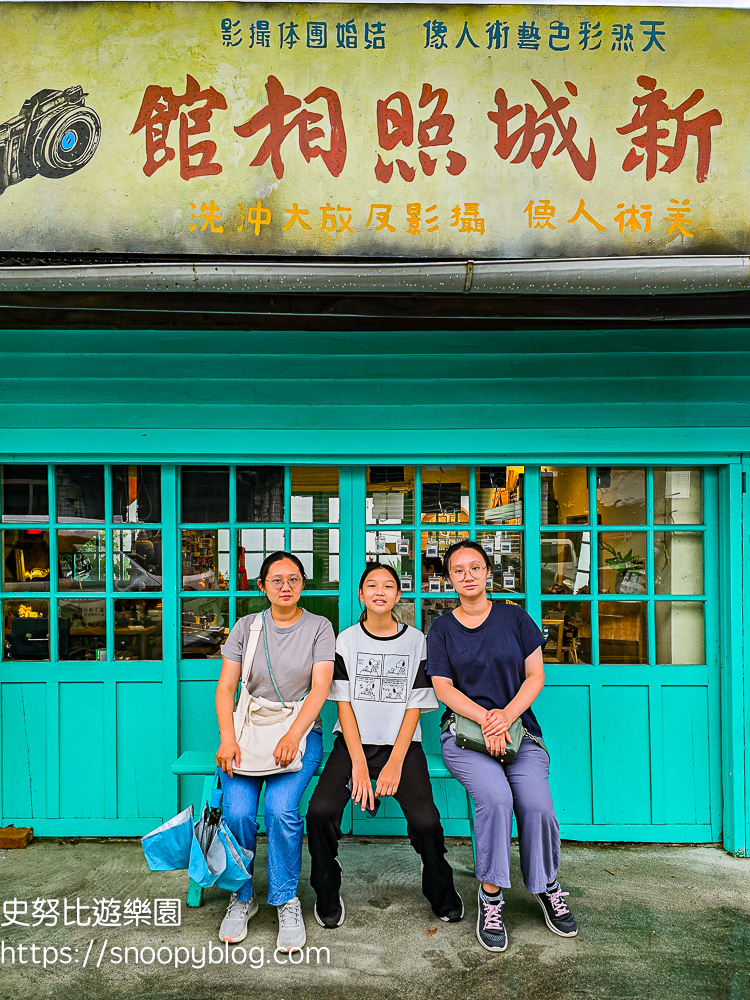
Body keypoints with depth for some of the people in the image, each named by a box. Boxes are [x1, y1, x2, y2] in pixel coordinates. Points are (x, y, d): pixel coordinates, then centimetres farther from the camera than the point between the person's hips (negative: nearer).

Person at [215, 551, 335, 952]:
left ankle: (287, 902, -3)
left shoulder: (319, 627, 3)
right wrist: (227, 739, -14)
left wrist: (292, 736, -21)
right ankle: (242, 897, 7)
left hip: (300, 730, -1)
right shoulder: (246, 627, 8)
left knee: (281, 808, -25)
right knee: (237, 811, -20)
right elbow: (225, 688, 3)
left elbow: (320, 689, -6)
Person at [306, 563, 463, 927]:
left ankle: (442, 894, 9)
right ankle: (327, 895, 5)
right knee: (320, 811, -22)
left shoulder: (416, 641, 2)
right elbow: (344, 704, -1)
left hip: (401, 743, -1)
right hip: (353, 741, 1)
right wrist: (359, 766, -12)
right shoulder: (346, 641, 3)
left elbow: (414, 708, 0)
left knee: (425, 821, -22)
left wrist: (394, 765, -11)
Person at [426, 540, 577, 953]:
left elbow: (535, 676, 5)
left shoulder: (514, 617, 9)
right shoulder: (441, 629, 8)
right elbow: (443, 688, 0)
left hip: (519, 729, 1)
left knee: (536, 803, -22)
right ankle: (490, 897, -11)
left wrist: (506, 716, -12)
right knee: (495, 797, -28)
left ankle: (547, 887, 5)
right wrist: (485, 718, -16)